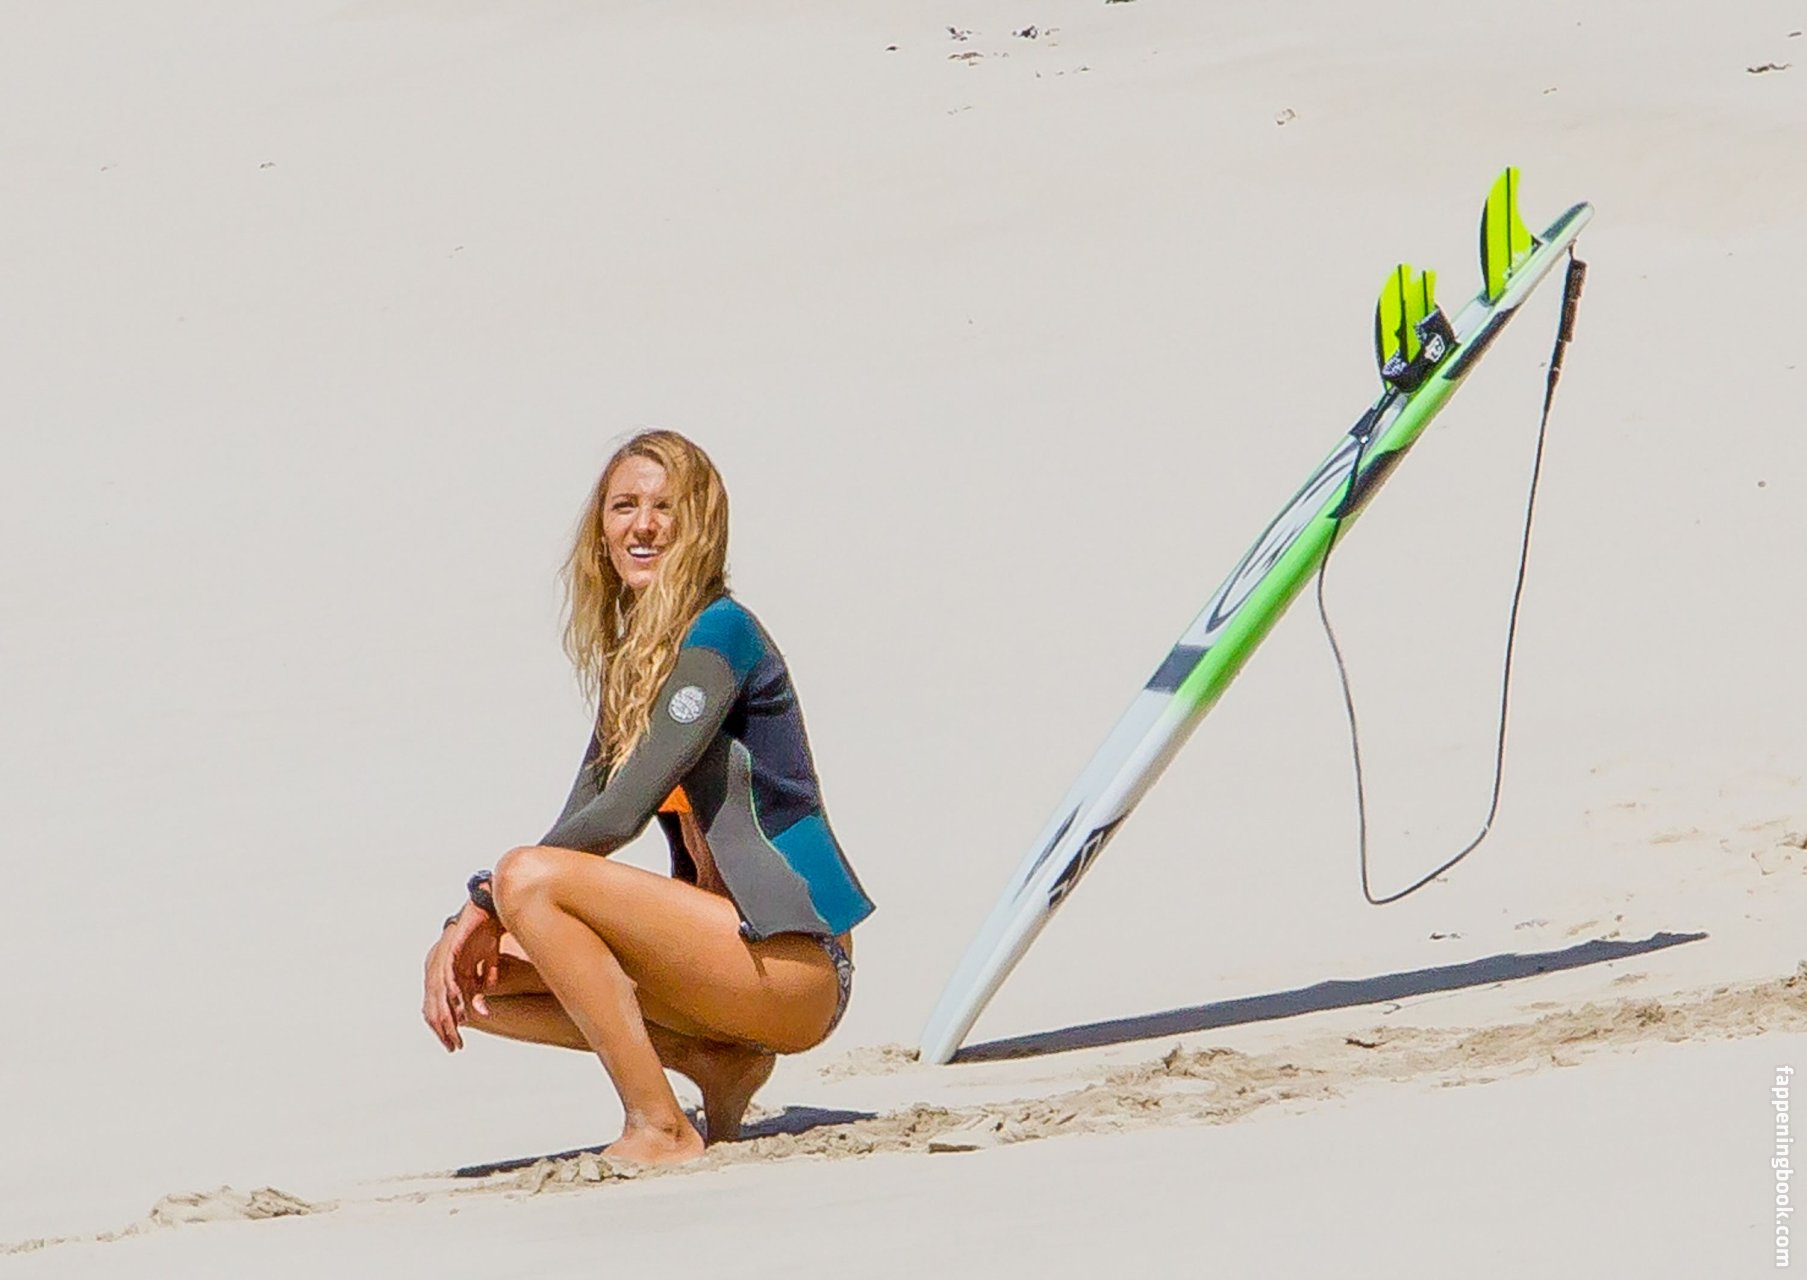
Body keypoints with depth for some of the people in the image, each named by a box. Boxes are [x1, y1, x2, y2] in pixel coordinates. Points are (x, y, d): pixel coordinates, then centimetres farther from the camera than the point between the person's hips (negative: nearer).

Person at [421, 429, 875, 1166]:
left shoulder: (720, 633, -10)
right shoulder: (631, 659, 16)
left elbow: (622, 814, -17)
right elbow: (574, 830, 12)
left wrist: (486, 898, -8)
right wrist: (464, 932, -4)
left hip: (795, 965, -9)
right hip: (724, 936, 9)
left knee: (529, 880, -24)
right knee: (470, 974, 3)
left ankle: (661, 1131, -19)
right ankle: (716, 1063, 3)